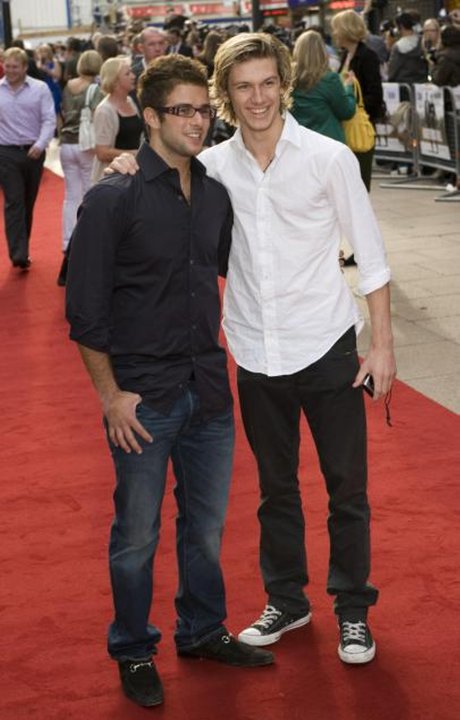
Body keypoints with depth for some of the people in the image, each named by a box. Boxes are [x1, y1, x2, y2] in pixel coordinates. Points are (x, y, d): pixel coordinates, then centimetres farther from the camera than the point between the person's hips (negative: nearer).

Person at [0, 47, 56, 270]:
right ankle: (18, 254, -12)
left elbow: (49, 120, -5)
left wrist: (40, 144, -19)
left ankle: (23, 248, 24)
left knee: (28, 202, 11)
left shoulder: (40, 89, -2)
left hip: (33, 152, 1)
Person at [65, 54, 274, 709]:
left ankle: (203, 631, 39)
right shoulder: (113, 199, -13)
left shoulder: (216, 194, 4)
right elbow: (85, 309, -11)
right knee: (138, 536, 8)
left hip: (209, 389, 5)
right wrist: (110, 395, -11)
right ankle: (134, 652, 28)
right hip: (143, 400, -5)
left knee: (206, 525, 18)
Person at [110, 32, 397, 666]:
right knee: (275, 489, 17)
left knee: (347, 489, 8)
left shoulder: (328, 157, -8)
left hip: (326, 348, -3)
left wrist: (382, 345, -6)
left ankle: (352, 609, 25)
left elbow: (370, 255, -4)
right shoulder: (214, 165, -1)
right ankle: (287, 601, 34)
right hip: (257, 356, 3)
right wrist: (134, 165, -11)